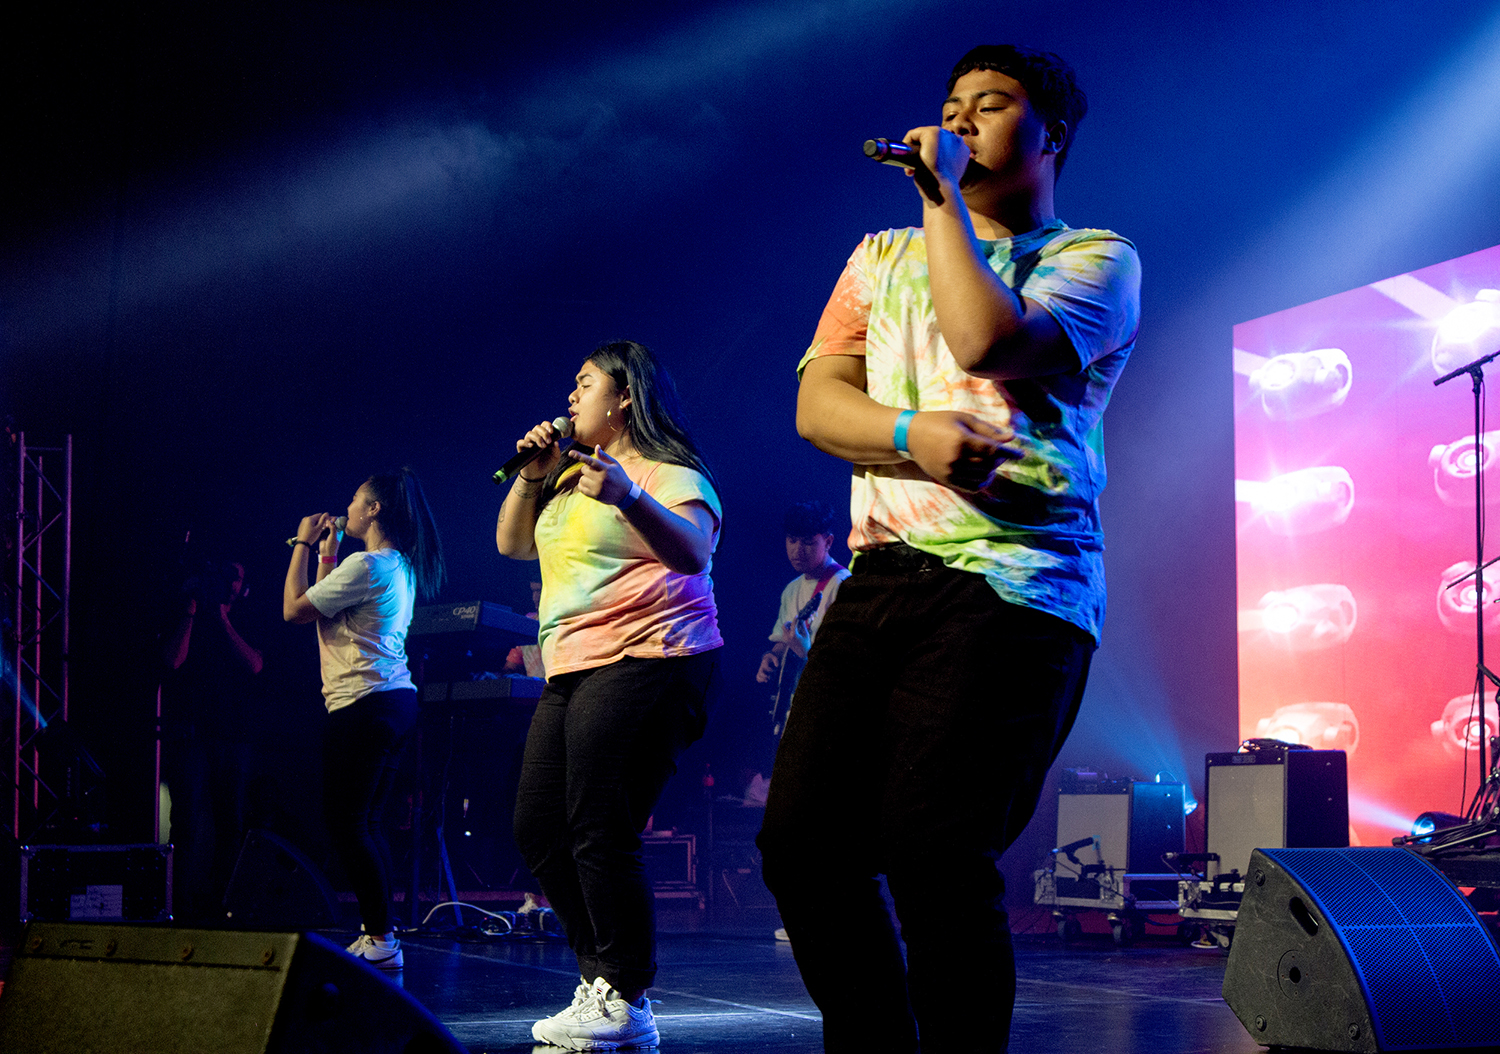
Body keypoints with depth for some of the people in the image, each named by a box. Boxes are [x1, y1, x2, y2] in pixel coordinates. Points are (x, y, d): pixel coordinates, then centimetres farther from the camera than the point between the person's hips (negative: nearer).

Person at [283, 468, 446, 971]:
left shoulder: (365, 565, -15)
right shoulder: (401, 567, 16)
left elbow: (294, 608, -10)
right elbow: (330, 611, 22)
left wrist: (303, 545, -1)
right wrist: (326, 553, 23)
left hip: (363, 704, -10)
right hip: (395, 699, 10)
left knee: (345, 822, -6)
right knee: (367, 822, 12)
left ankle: (380, 938, -8)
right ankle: (377, 935, 12)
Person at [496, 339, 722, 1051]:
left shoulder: (670, 474, -6)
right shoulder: (571, 477, 22)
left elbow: (692, 551, -24)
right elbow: (511, 544, 23)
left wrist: (630, 498, -42)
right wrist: (532, 475, 9)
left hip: (645, 664, -10)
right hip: (572, 674, 10)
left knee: (599, 835, -16)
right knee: (539, 832, 8)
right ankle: (599, 981, 14)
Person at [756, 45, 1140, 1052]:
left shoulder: (1095, 258, 9)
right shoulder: (884, 256, 25)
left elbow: (989, 341, -11)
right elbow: (818, 401, 12)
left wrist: (944, 195, 0)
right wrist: (911, 434, -10)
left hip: (1011, 583, -5)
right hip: (879, 578, 6)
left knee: (932, 855, -17)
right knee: (801, 840, -4)